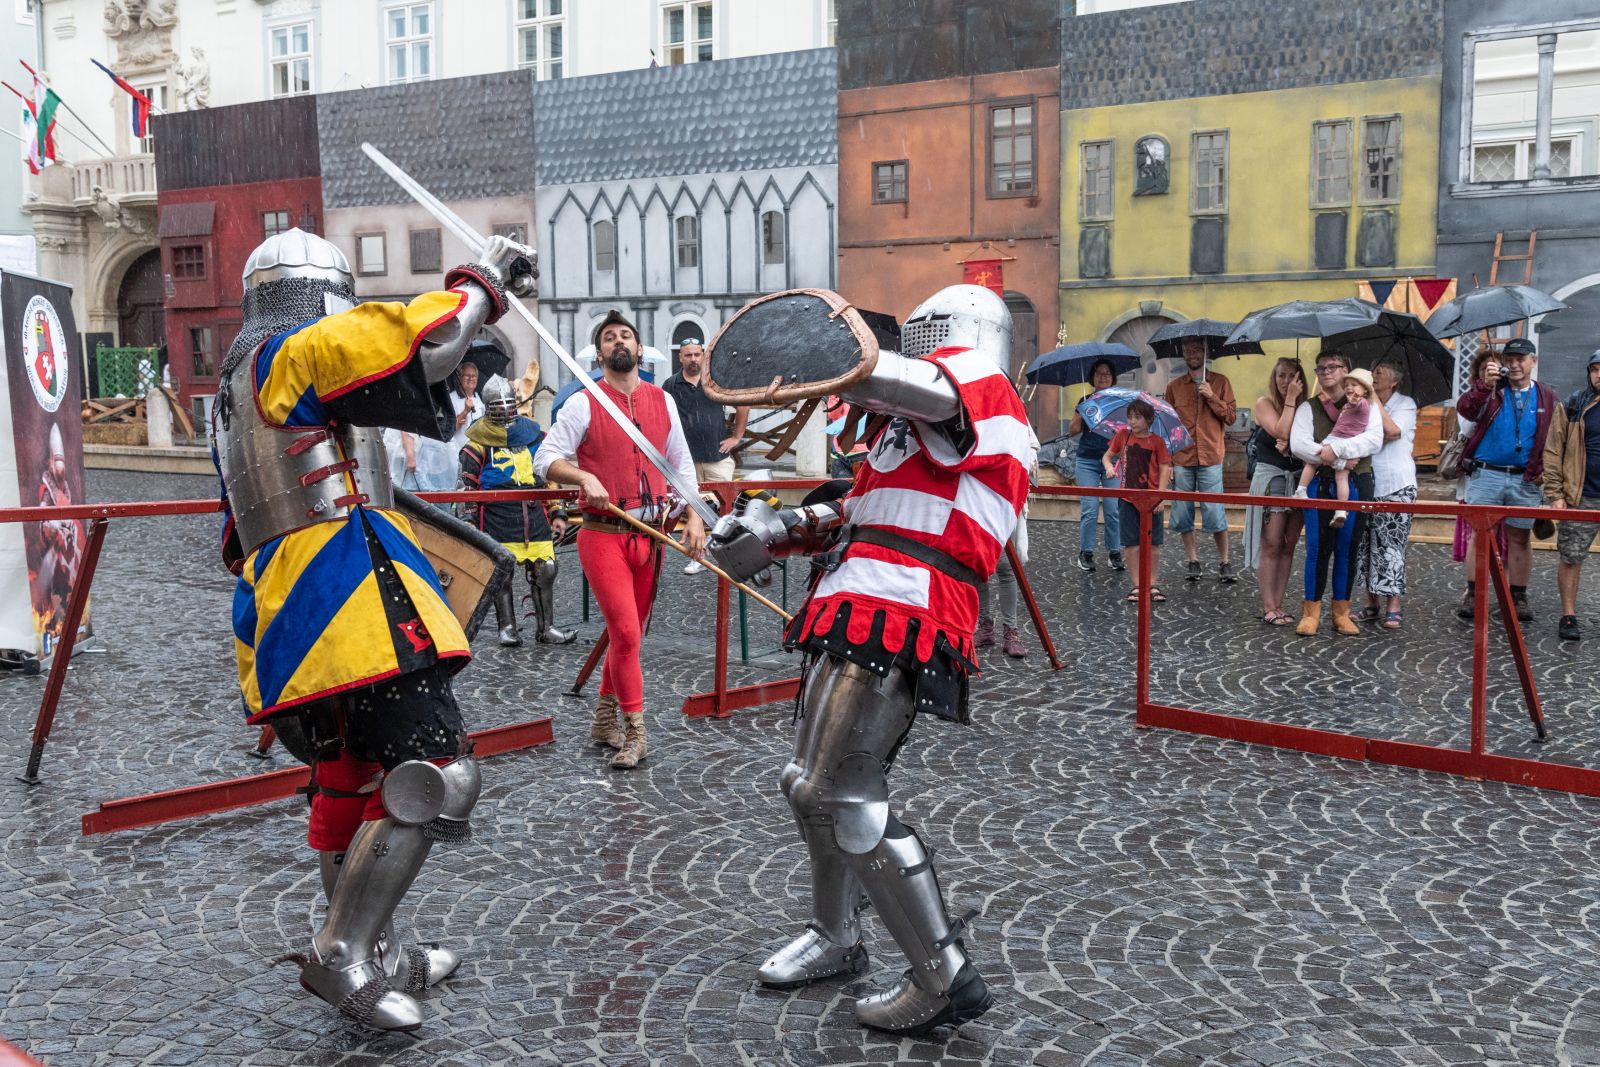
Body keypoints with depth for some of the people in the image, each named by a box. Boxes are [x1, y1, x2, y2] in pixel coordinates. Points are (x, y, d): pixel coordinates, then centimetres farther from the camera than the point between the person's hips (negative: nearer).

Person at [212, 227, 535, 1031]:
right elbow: (423, 344, -13)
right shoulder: (296, 353, -5)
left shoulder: (238, 389, 26)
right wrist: (483, 279, 2)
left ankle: (372, 959, 28)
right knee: (437, 772, -12)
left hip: (289, 616, 11)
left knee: (353, 780, 18)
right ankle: (342, 956, -9)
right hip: (347, 602, -11)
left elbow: (245, 529, 29)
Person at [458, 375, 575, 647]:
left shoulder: (534, 435, 11)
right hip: (497, 520, -3)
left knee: (545, 571, -1)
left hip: (534, 516, 3)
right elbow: (468, 486, 4)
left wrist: (557, 513, 12)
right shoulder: (478, 443, 2)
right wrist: (469, 522, -2)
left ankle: (545, 628, 9)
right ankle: (507, 628, 13)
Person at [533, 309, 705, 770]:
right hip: (604, 536, -5)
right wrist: (584, 477, -24)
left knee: (629, 632, 11)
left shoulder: (662, 400, 10)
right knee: (626, 632, -11)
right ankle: (635, 734, 0)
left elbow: (681, 463, 15)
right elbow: (545, 459, -7)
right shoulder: (583, 404, -3)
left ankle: (604, 719, 27)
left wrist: (692, 516, 5)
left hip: (650, 536, 5)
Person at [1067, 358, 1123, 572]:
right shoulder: (1086, 401, 10)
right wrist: (1081, 414, -13)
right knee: (1089, 509, -6)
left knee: (1114, 510, -5)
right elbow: (1072, 430, 2)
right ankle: (1085, 553, 4)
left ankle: (1115, 553, 7)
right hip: (1088, 460, 0)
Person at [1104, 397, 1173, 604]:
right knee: (1132, 544, 4)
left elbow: (1165, 469, -5)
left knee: (1153, 544, 4)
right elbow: (1107, 456, 13)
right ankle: (1137, 585, 12)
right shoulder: (1123, 436, 3)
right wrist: (1109, 467, -10)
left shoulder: (1157, 442, -4)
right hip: (1128, 498, 2)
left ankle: (1152, 584, 15)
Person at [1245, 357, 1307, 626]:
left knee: (1288, 546, 5)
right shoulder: (1264, 403, -2)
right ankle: (1268, 608, -3)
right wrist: (1290, 399, -13)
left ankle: (1277, 605, 10)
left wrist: (1292, 444, -18)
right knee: (1270, 545, -5)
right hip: (1270, 477, -5)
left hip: (1298, 479, 5)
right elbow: (1281, 432, -17)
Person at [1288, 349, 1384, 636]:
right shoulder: (1308, 408, 8)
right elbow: (1298, 443, -6)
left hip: (1356, 485, 0)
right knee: (1317, 547, -2)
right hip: (1320, 484, 0)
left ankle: (1342, 612, 13)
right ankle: (1311, 611, 6)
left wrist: (1337, 448, -19)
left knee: (1348, 548, 4)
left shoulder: (1365, 406, 7)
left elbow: (1375, 440, -9)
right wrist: (1329, 458, -17)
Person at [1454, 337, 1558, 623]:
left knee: (1519, 538, 8)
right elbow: (1465, 409, -15)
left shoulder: (1547, 398, 8)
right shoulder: (1490, 390, 3)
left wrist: (1546, 469, -4)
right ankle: (1472, 594, 6)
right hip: (1485, 474, -1)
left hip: (1525, 480, 1)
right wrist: (1484, 385, -29)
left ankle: (1518, 597, 15)